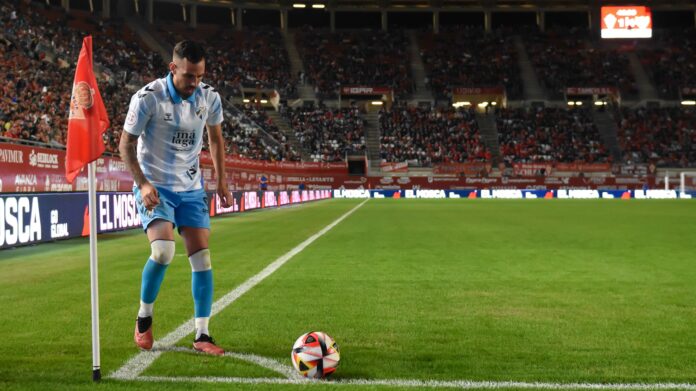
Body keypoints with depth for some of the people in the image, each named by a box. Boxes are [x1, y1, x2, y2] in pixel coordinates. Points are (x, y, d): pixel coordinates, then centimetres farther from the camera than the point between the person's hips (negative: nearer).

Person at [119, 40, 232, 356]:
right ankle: (144, 319, 2)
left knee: (201, 257, -3)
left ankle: (202, 336, 7)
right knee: (163, 250, -23)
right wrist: (143, 184, -20)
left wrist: (221, 181, 10)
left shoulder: (209, 98, -3)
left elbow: (216, 137, 15)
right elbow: (126, 144, -8)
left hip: (191, 188, 4)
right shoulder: (147, 98, -16)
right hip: (154, 188, -4)